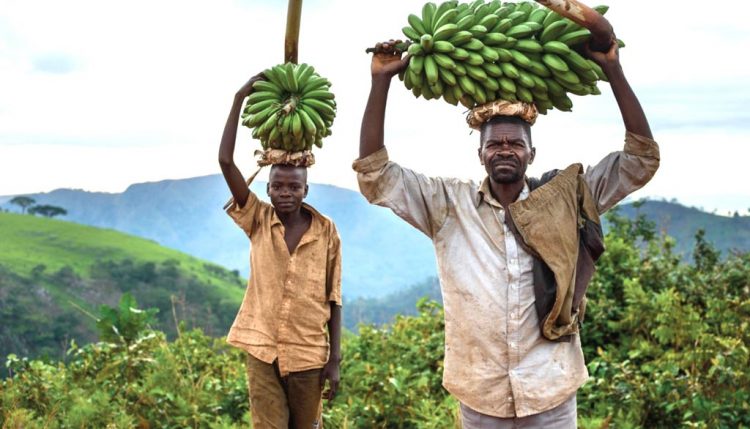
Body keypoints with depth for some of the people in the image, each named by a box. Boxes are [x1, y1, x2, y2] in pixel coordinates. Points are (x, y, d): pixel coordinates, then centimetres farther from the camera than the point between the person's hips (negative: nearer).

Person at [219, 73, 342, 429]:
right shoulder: (258, 222, -2)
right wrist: (240, 98, -14)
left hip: (309, 353, 0)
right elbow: (225, 161, -11)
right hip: (262, 350, 0)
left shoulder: (326, 231, -3)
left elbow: (333, 297, 0)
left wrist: (335, 359, -4)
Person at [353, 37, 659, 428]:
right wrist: (381, 80, -9)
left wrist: (612, 68, -7)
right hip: (479, 394, 0)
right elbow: (374, 175, -4)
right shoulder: (450, 205, 1)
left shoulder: (566, 200, 1)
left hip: (550, 390, 0)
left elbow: (642, 158, -1)